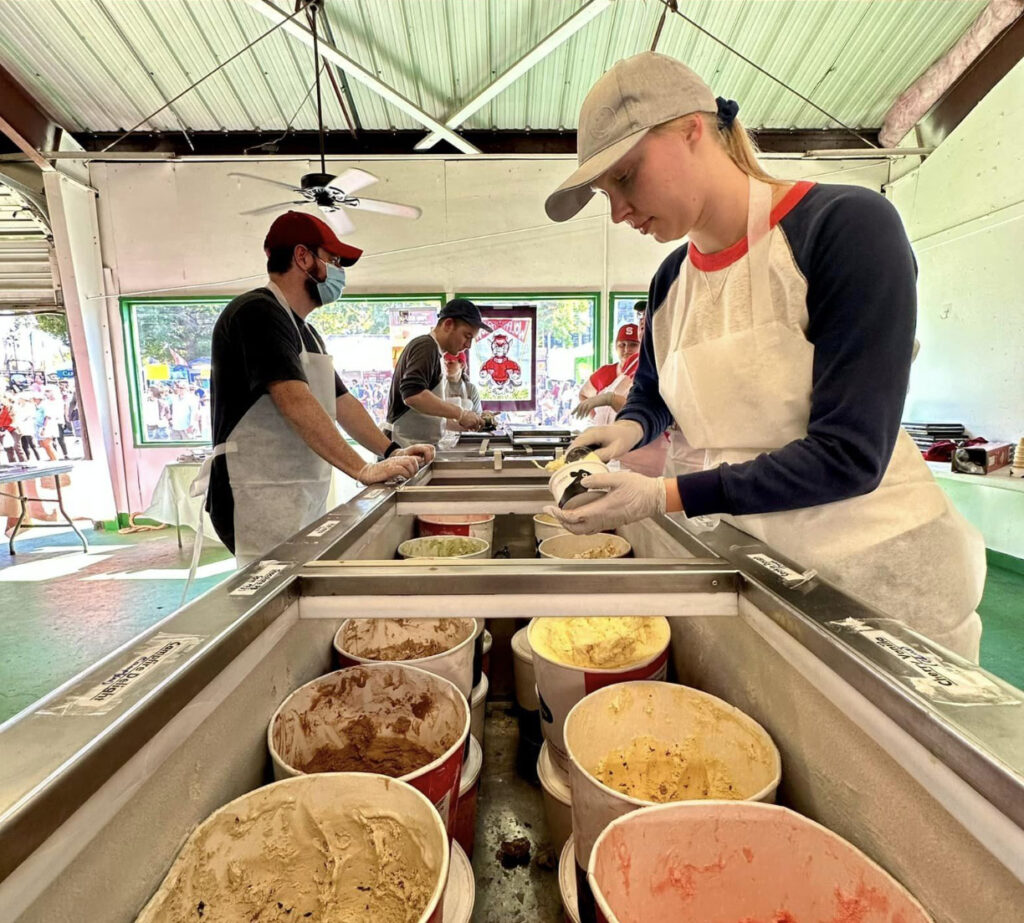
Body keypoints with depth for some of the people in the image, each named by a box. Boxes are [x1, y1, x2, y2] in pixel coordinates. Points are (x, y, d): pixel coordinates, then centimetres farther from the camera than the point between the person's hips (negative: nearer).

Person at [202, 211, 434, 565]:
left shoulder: (306, 332, 19)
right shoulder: (257, 312, -12)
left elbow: (341, 402, 19)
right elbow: (295, 402, -24)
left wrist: (391, 452, 7)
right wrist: (363, 469, -27)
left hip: (307, 501, 9)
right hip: (263, 504, -9)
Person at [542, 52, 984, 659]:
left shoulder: (847, 225, -15)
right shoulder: (671, 283, 3)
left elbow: (848, 453, -21)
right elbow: (651, 396, 19)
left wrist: (664, 496, -22)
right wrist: (629, 428, -4)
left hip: (883, 569, -4)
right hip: (758, 566, 5)